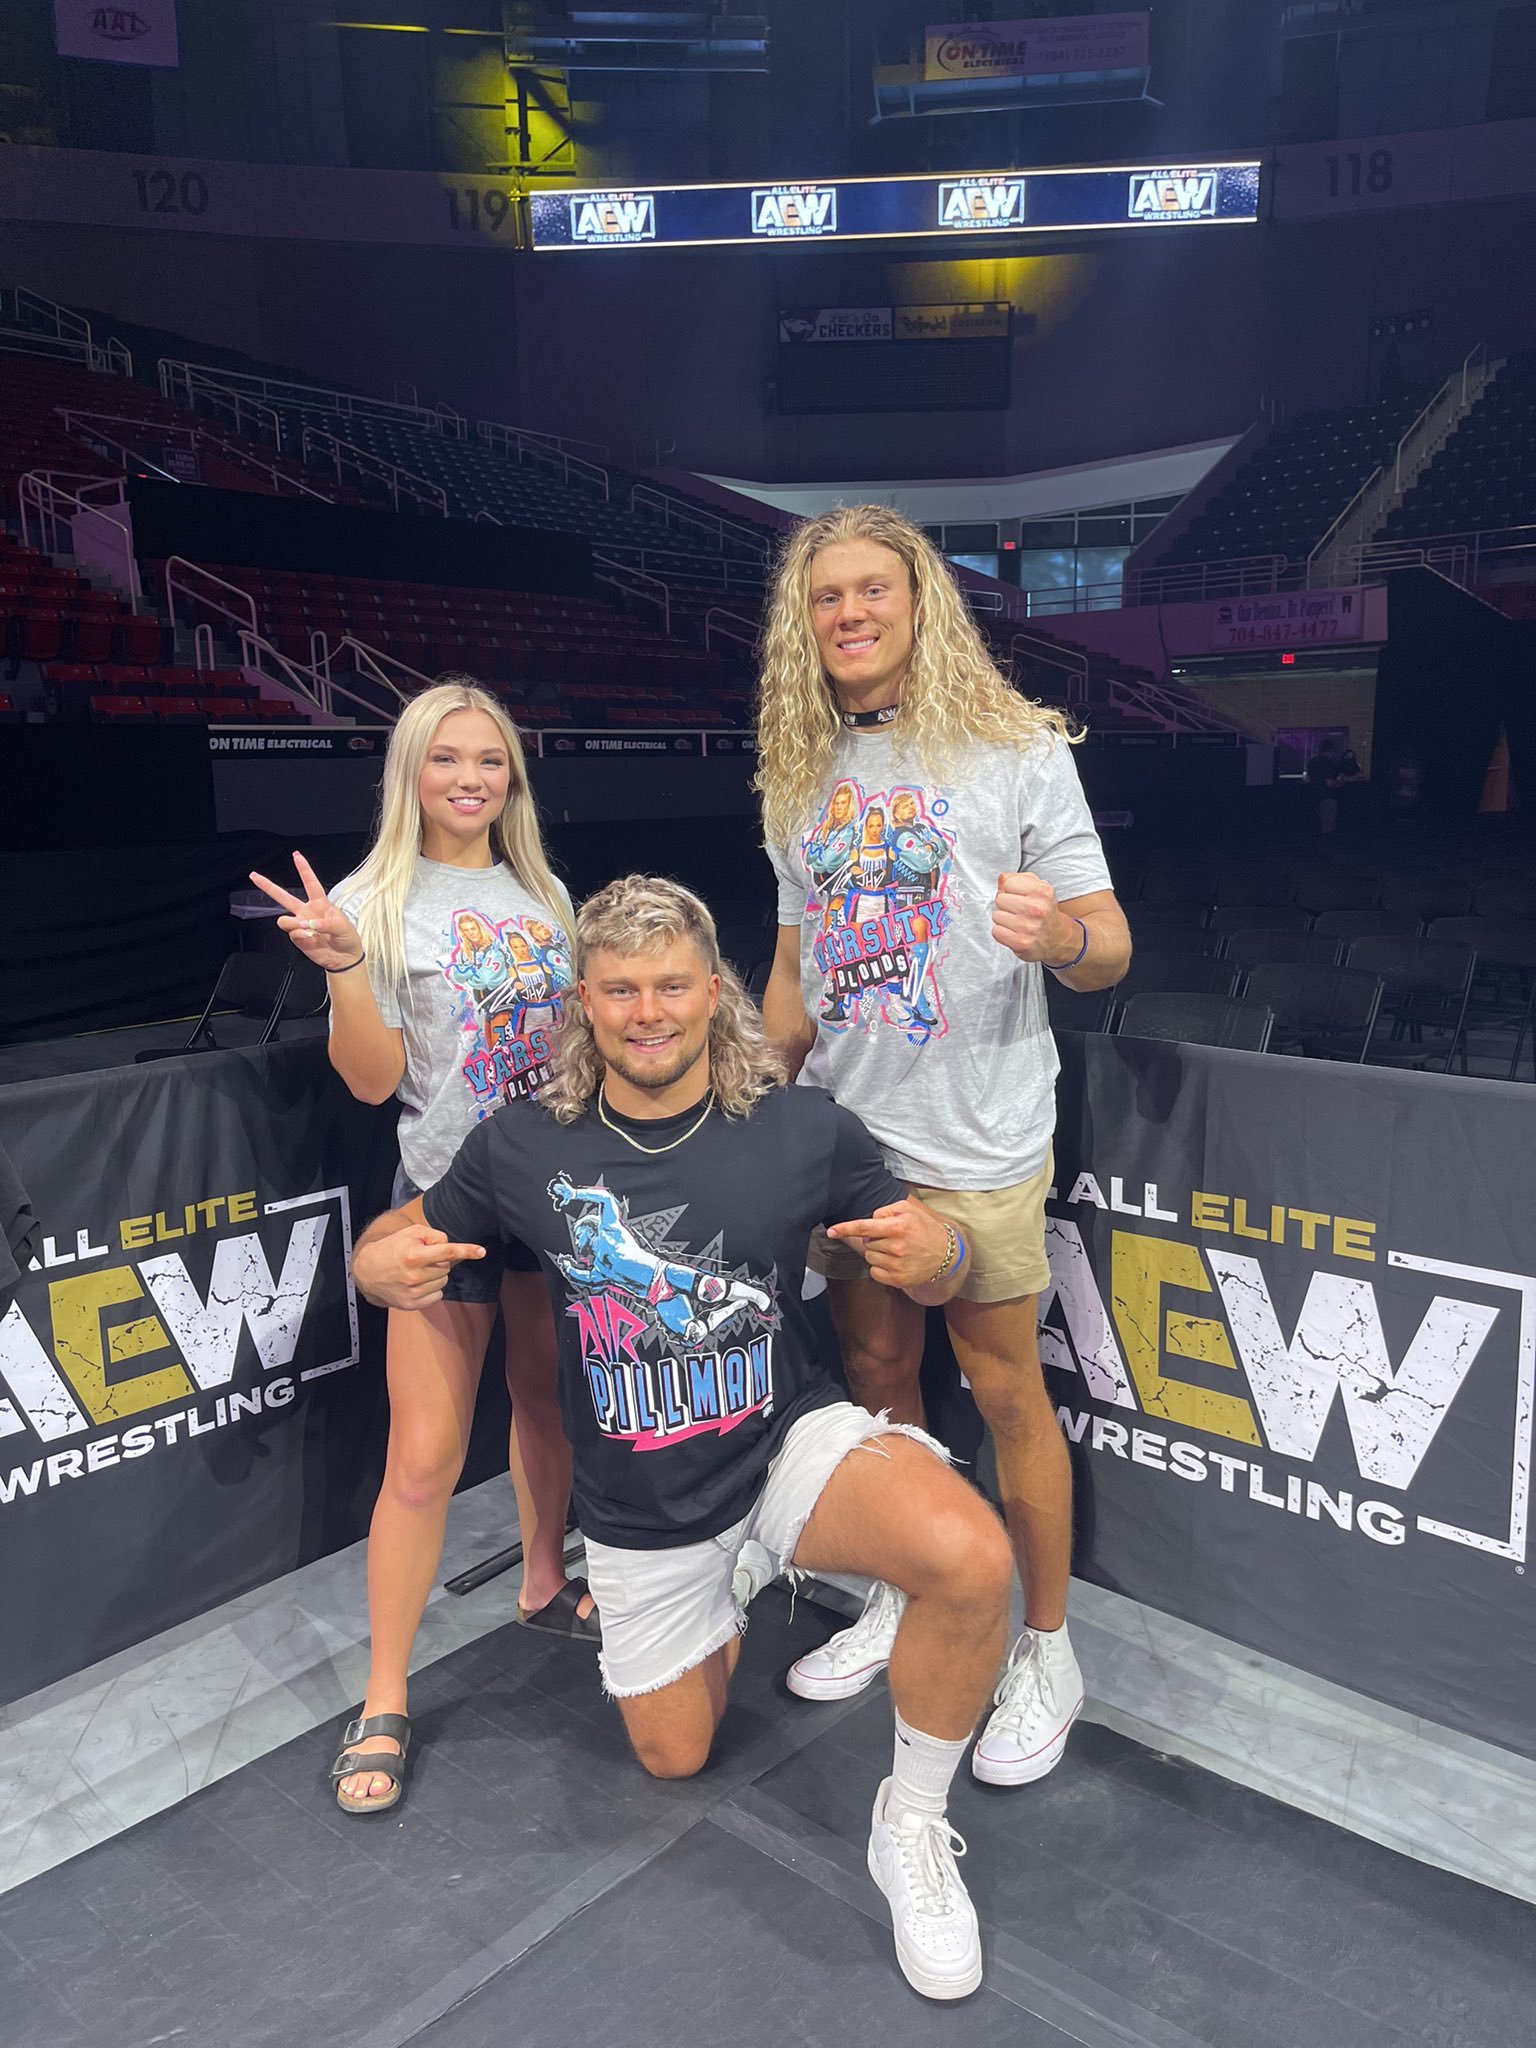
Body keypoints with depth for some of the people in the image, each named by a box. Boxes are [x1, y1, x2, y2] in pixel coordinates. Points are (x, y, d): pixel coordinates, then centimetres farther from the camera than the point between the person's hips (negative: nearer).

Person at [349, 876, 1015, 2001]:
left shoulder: (805, 1129, -16)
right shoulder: (521, 1147, -13)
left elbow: (934, 1271, -5)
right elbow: (395, 1241, 0)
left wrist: (935, 1253, -30)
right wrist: (391, 1265, -25)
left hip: (793, 1440, -2)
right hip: (642, 1504, 2)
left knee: (973, 1558, -31)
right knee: (675, 1754, 19)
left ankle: (913, 1827, -3)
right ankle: (727, 1592, 51)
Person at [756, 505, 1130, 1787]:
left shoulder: (1015, 751, -6)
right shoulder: (799, 777, 9)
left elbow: (1109, 954, -8)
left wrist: (1062, 936, -30)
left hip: (977, 1140, -5)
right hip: (841, 1130, 5)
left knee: (1006, 1392, 5)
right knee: (876, 1371, 15)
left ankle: (1049, 1652, 24)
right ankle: (901, 1601, 36)